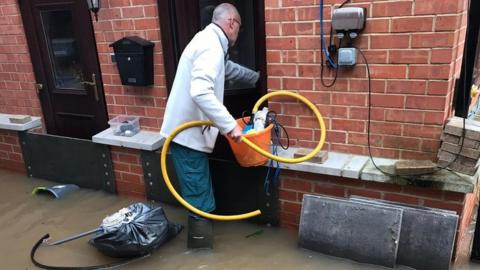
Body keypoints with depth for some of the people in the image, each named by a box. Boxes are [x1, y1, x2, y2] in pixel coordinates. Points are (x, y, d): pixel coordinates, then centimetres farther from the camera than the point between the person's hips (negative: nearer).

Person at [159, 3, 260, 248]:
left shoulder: (210, 41, 16)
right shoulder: (211, 46, -18)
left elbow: (229, 69, 35)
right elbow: (201, 92, -33)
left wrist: (257, 78, 45)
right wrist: (229, 125, -30)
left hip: (188, 129, 11)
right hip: (187, 133, -11)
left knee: (200, 193, 20)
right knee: (199, 198, -1)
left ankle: (201, 242, 35)